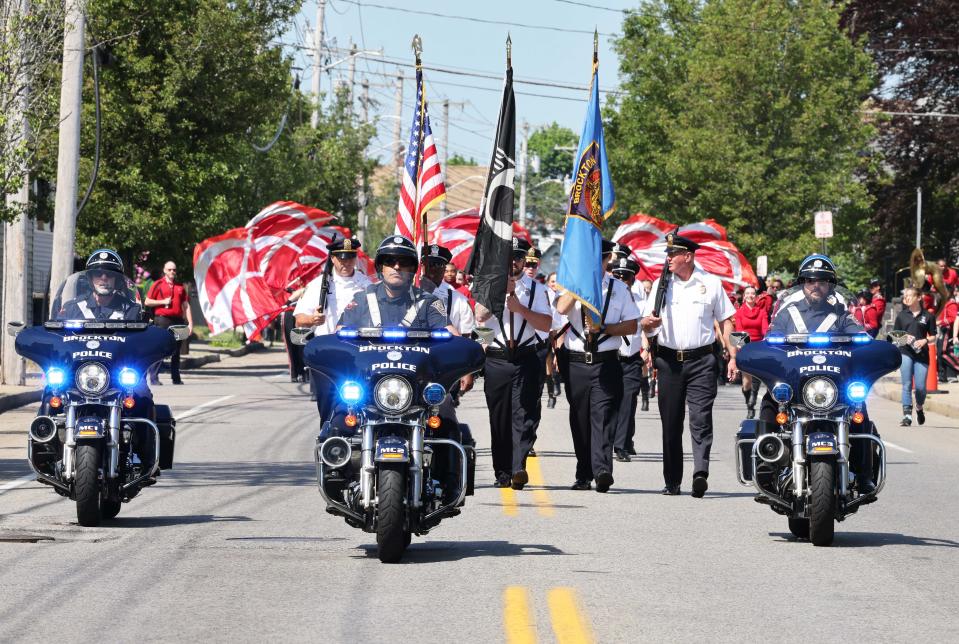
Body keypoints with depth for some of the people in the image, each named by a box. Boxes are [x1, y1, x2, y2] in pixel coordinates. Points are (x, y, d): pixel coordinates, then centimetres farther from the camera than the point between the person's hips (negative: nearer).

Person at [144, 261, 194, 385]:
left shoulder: (180, 287, 16)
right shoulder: (158, 284, 4)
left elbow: (186, 306, 15)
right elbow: (147, 301, 2)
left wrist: (190, 323, 7)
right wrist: (163, 302, -9)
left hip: (177, 320, 4)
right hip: (162, 319, -4)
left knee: (176, 351, 8)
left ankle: (176, 378, 13)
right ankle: (154, 378, -7)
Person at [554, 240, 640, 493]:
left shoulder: (619, 288, 8)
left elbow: (631, 326, 6)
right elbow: (562, 308, -14)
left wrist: (603, 327, -9)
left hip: (606, 362, -2)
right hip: (575, 362, 2)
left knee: (603, 416, -15)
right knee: (579, 419, 7)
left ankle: (602, 470, -26)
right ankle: (583, 476, 15)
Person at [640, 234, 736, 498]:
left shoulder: (711, 283, 5)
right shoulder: (661, 285, 11)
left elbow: (726, 320, 9)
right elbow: (646, 325, 11)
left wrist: (732, 356, 2)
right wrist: (649, 322, -13)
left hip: (701, 360, -3)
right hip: (669, 360, 3)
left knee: (700, 418, -14)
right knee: (671, 423, 4)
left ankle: (700, 473, -25)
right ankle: (672, 481, 9)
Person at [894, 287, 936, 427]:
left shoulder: (927, 316, 6)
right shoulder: (902, 315, 11)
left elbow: (933, 336, 9)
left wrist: (924, 341, -11)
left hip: (922, 354, -1)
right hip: (905, 353, 1)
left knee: (920, 386, -2)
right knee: (907, 385, -8)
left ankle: (919, 408, 29)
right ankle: (907, 415, -9)